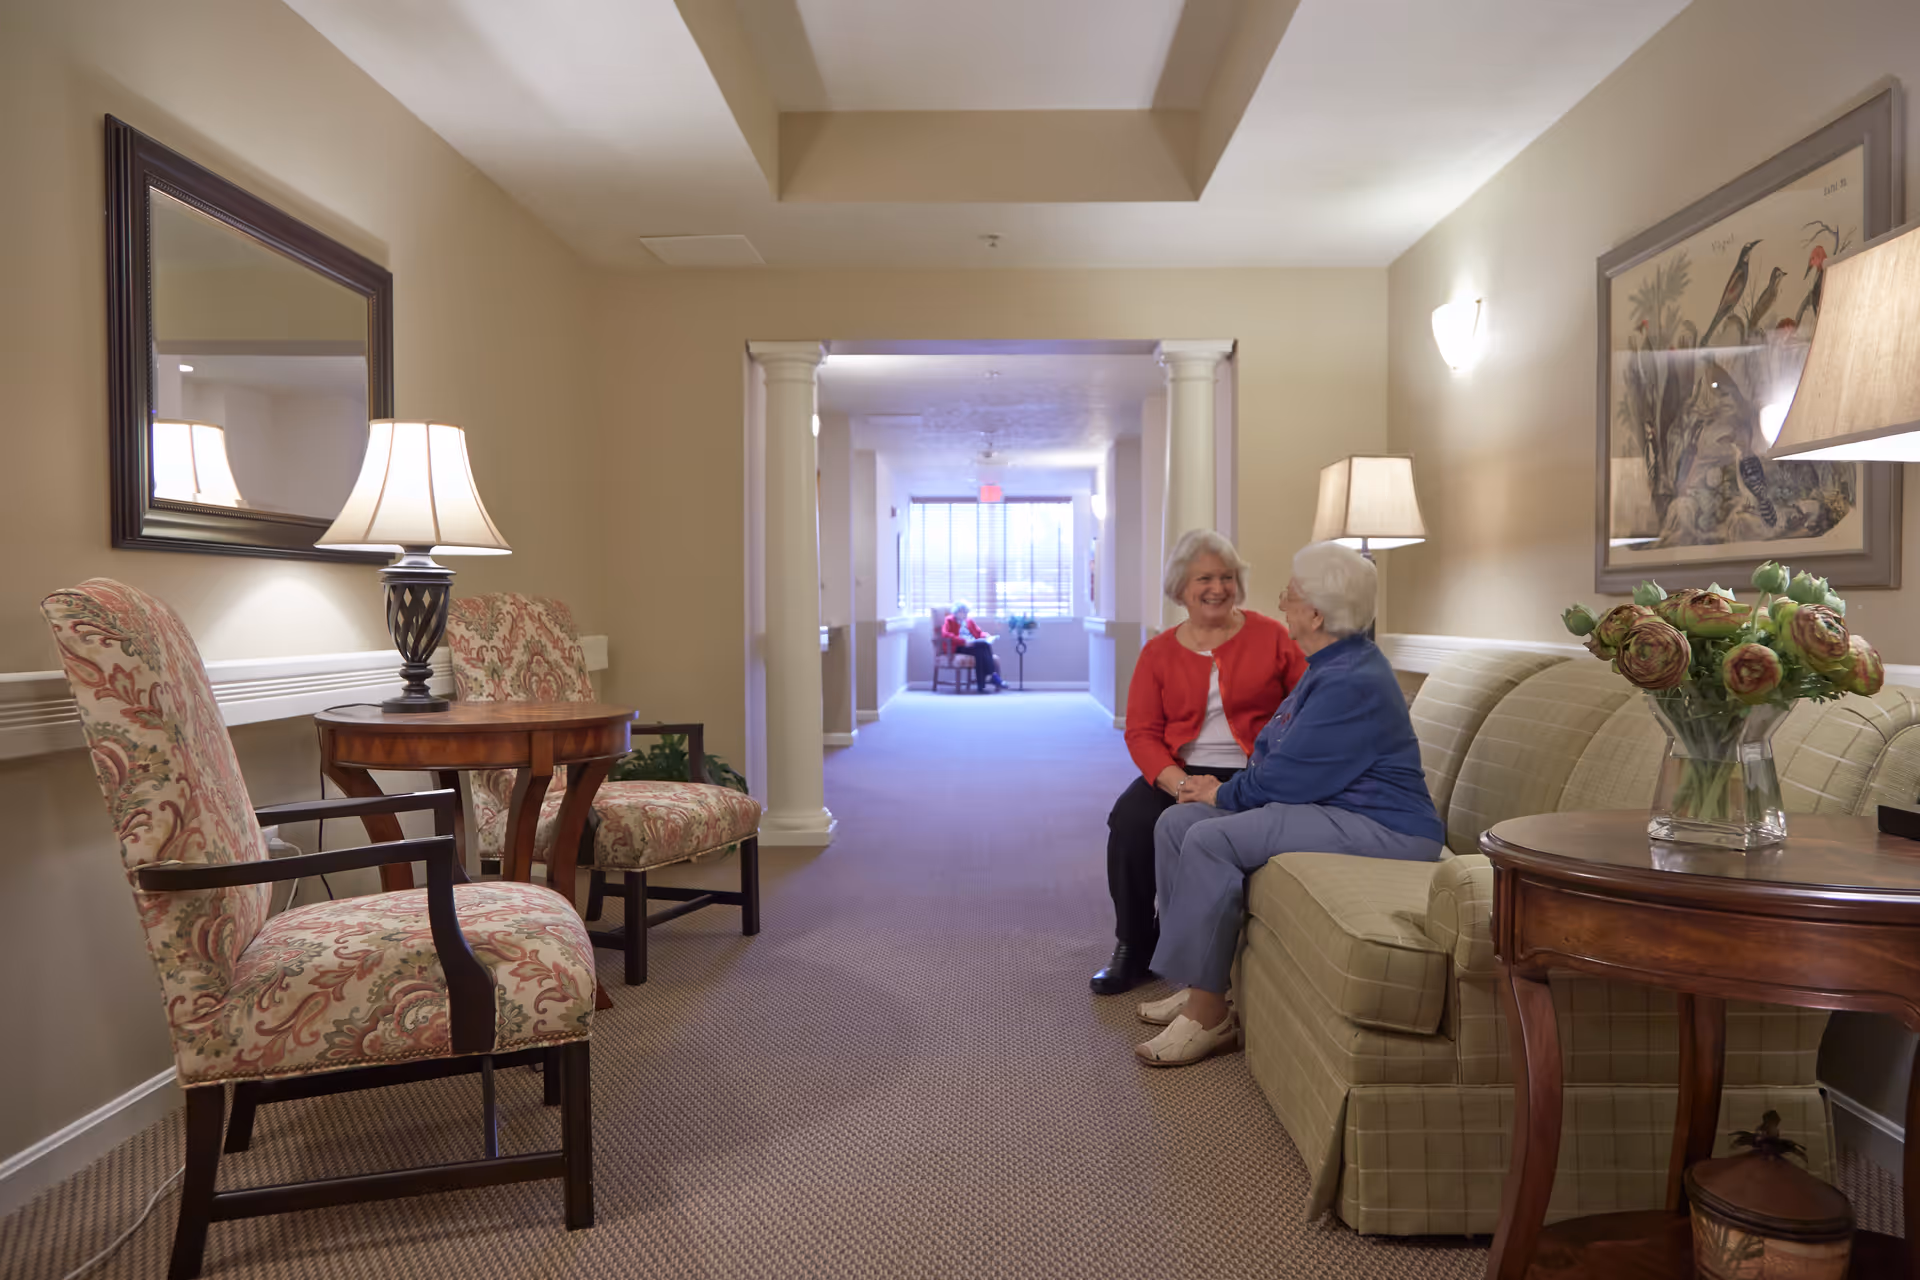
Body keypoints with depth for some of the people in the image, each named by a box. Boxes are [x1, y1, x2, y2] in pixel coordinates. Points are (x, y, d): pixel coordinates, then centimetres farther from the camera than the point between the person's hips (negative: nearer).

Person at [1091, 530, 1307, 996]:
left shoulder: (1271, 637, 5)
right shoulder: (1158, 652, 10)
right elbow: (1142, 733, 1)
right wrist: (1181, 784, -18)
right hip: (1178, 772, 2)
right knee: (1130, 820, -26)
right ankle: (1131, 950, -4)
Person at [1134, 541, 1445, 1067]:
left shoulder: (1352, 682, -20)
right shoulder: (1329, 665, 15)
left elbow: (1288, 776, -21)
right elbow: (1274, 749, 20)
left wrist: (1224, 794, -4)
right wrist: (1225, 788, 4)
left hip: (1379, 829, -11)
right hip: (1327, 806, 11)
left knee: (1211, 839, -27)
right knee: (1177, 821, -2)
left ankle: (1207, 1015, -15)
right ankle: (1196, 984, 4)